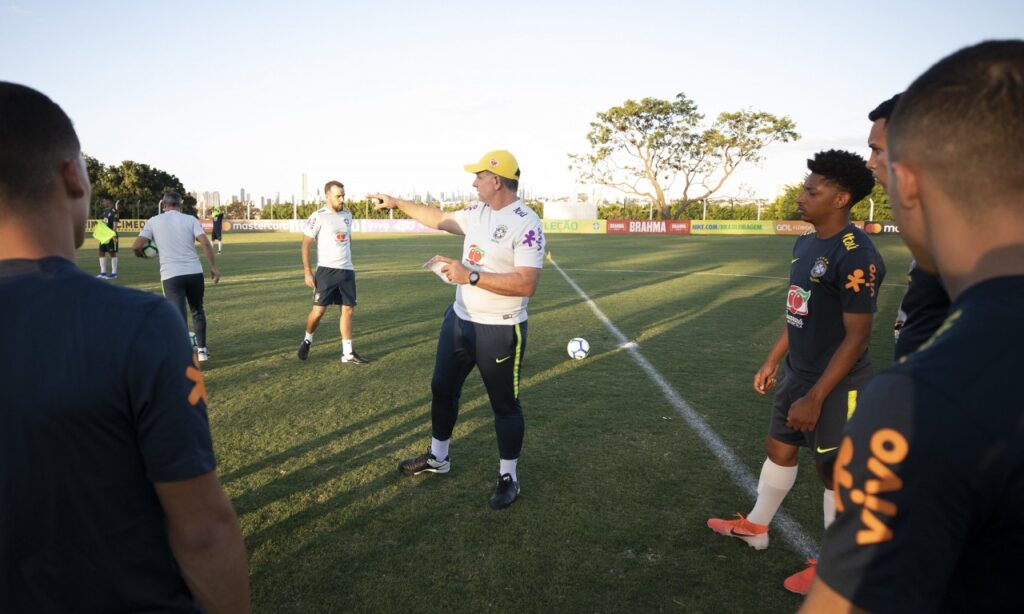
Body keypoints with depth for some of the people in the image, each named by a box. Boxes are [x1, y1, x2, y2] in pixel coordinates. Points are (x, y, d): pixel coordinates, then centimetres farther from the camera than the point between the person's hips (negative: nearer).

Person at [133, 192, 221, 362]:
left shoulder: (153, 221, 7)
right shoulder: (190, 219, 6)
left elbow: (136, 246, 3)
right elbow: (205, 243, -6)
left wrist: (143, 255, 25)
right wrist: (214, 267, -1)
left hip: (171, 275, -1)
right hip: (194, 272, 1)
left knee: (179, 317, -1)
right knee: (198, 311, 20)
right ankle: (202, 350, 27)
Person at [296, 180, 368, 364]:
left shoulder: (347, 214, 9)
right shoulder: (318, 217, -9)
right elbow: (305, 245, -8)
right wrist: (307, 273, -13)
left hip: (347, 270, 6)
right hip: (326, 270, -6)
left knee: (348, 310, 4)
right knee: (319, 310, -6)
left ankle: (348, 353, 10)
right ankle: (307, 340, 24)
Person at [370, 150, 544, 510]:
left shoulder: (526, 224, -20)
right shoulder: (477, 213, 5)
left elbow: (527, 285, -27)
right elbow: (439, 219, 21)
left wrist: (472, 276, -28)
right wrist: (397, 203, 23)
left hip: (499, 331, -8)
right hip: (459, 321, 9)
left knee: (505, 404, 7)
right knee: (443, 388, 20)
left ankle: (508, 477, 26)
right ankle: (438, 458, 41)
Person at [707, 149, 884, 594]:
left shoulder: (855, 255, -22)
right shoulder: (805, 244, 5)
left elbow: (856, 337, -22)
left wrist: (815, 398, -22)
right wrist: (772, 361, 17)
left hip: (835, 385, -8)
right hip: (797, 374, 9)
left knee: (834, 469, 7)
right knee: (778, 449, 20)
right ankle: (755, 527, 40)